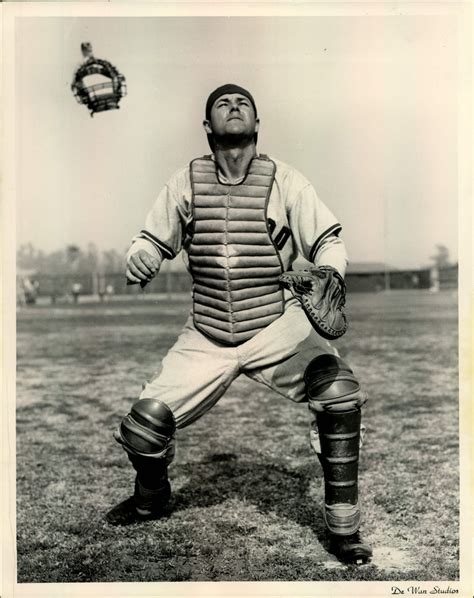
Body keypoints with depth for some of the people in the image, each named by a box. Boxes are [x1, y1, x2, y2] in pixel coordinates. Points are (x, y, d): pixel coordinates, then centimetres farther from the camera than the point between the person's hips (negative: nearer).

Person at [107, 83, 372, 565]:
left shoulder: (284, 180, 0)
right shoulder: (185, 182, 5)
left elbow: (329, 243, 0)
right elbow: (151, 242, 10)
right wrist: (138, 260, -14)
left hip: (277, 327, -1)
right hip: (205, 337, 2)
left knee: (339, 390, -26)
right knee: (143, 426, -5)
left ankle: (343, 529, -6)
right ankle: (151, 497, 33)